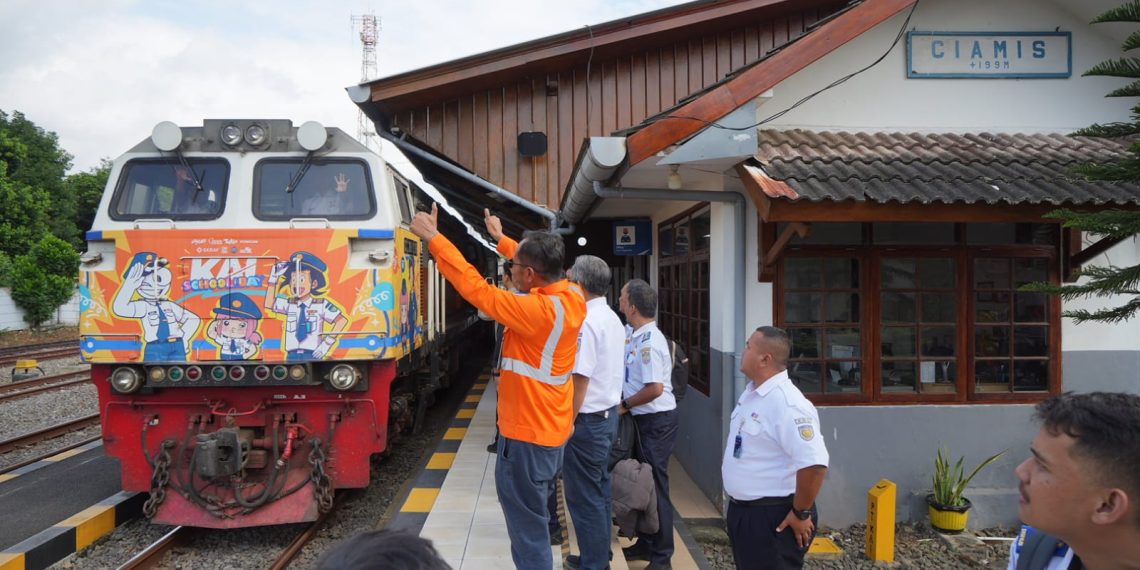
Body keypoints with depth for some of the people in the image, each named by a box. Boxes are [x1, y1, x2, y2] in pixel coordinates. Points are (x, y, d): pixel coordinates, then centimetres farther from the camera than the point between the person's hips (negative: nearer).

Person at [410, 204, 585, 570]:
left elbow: (476, 289, -21)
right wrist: (502, 240, 29)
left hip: (527, 436, -9)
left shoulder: (539, 311, -25)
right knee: (535, 517, 22)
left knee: (527, 529, 1)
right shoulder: (571, 297, -1)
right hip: (552, 430, 9)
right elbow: (540, 267, 19)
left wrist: (434, 238, -13)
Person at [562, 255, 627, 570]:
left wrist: (569, 422, -16)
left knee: (584, 496, 0)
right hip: (609, 412, 10)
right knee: (600, 489, 18)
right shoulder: (612, 318, 10)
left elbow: (581, 377, -24)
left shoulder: (585, 321, -20)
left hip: (588, 418, -10)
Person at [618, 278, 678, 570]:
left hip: (657, 421, -9)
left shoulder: (649, 342, -23)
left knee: (654, 484, 0)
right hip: (642, 419, 9)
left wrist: (625, 405, -16)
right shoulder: (632, 333, 5)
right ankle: (645, 543, 32)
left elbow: (655, 389, -29)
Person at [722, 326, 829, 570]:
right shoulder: (752, 392, 6)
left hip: (773, 516, -9)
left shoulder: (786, 403, -25)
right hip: (742, 509, 9)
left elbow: (814, 463, -30)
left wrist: (801, 514, -20)